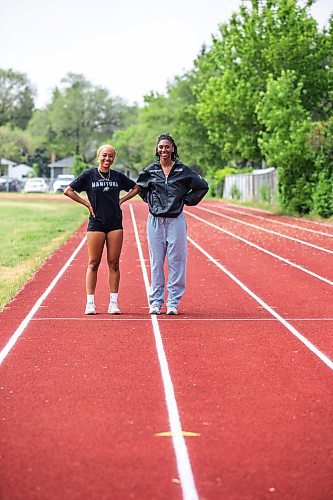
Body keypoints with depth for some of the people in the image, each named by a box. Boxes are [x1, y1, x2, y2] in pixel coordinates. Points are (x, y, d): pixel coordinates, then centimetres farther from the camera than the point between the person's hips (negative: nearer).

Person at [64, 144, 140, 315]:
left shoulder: (118, 176, 6)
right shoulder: (89, 175, -1)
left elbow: (136, 188, 20)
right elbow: (68, 191, 1)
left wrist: (121, 200, 8)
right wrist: (87, 203, -3)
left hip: (115, 224, 2)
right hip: (96, 223, -2)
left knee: (114, 263, 2)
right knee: (93, 263, 0)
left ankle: (113, 303, 6)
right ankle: (90, 303, 3)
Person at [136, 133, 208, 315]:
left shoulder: (183, 170, 2)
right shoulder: (149, 171, 6)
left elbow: (202, 186, 9)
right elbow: (140, 186, 24)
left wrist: (186, 200, 3)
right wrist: (150, 200, 10)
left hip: (176, 220, -1)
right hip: (155, 220, 1)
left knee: (176, 261, -1)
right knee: (156, 262, 3)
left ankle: (173, 302, 5)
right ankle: (155, 302, 9)